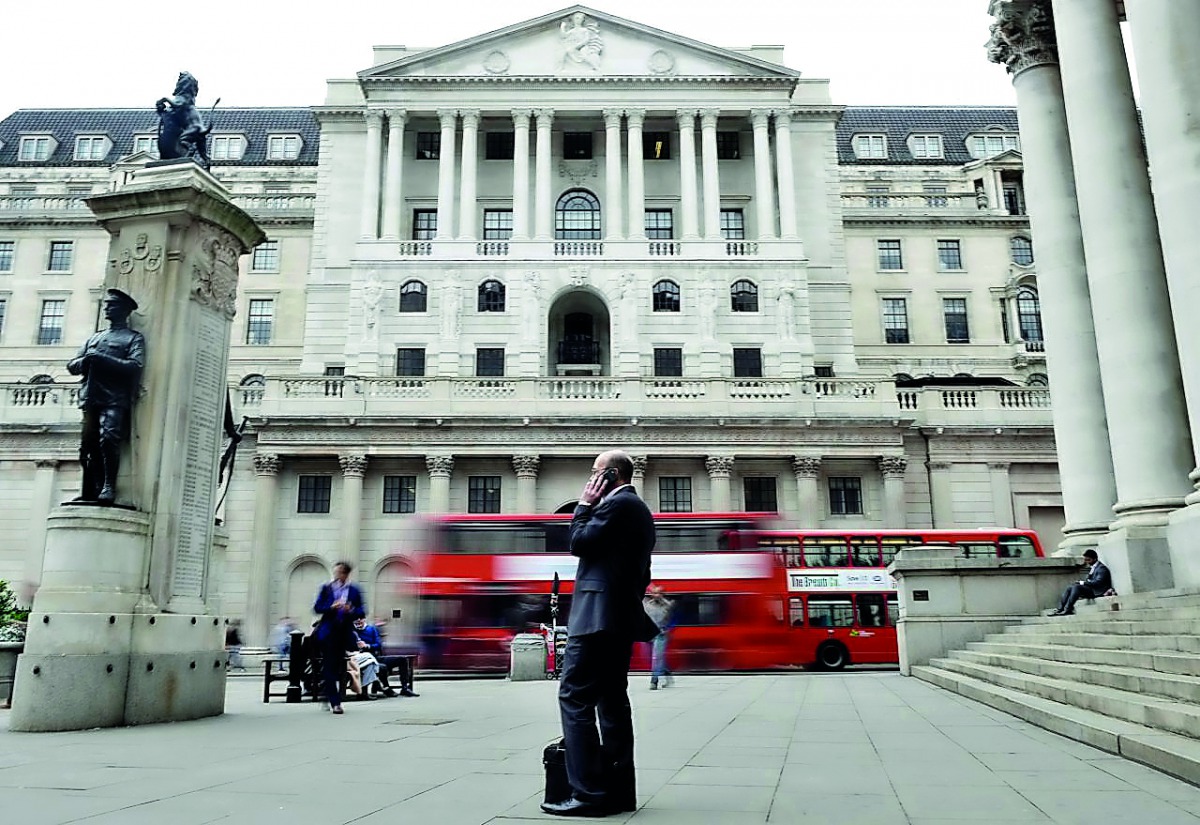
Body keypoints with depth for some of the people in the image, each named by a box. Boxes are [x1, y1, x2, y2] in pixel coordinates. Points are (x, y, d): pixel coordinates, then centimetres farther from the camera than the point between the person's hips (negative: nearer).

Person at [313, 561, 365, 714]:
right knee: (330, 667, -6)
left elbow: (362, 611, 3)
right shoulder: (326, 588, 6)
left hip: (345, 632, 1)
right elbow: (317, 608, 1)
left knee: (340, 667, 8)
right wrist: (331, 607, -16)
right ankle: (335, 702, -5)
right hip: (328, 632, -1)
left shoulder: (354, 590, 6)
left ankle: (331, 698, 25)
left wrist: (350, 610, -17)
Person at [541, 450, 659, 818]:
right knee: (612, 700, 10)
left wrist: (584, 505, -1)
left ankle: (589, 793, -12)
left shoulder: (617, 503, -10)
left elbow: (579, 543, -12)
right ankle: (618, 789, 12)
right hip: (622, 616, 11)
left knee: (574, 697, -10)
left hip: (597, 614, -11)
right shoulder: (639, 510, 20)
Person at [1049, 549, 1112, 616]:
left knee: (1076, 587, -29)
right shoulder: (1092, 568, 22)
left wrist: (1083, 582, -18)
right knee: (1069, 588, -9)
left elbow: (1098, 582, -19)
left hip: (1096, 591, -9)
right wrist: (1081, 582, -3)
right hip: (1090, 588, 9)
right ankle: (1060, 609, -21)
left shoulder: (1101, 568, -7)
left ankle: (1068, 609, -36)